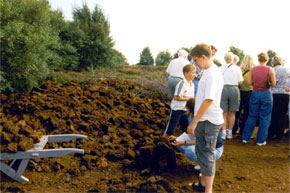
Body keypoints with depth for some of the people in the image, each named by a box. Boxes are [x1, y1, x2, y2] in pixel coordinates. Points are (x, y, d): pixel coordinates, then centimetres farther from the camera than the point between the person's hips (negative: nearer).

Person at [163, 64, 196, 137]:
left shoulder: (192, 84, 3)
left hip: (185, 110, 7)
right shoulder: (182, 84, -21)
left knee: (186, 130, 12)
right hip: (176, 109, -7)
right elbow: (176, 97, -24)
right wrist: (187, 99, -23)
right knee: (170, 129, 2)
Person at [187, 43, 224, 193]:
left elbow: (208, 100, -25)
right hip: (203, 119, 10)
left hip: (210, 121, -10)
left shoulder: (212, 74, -19)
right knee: (201, 151, 21)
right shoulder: (208, 72, 11)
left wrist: (194, 122, -21)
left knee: (207, 155, -1)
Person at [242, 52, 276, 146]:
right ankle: (261, 140, 13)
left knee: (252, 116, 13)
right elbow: (273, 84, -8)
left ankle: (245, 138, 18)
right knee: (265, 118, 8)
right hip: (266, 94, -3)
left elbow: (249, 82, -2)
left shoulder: (253, 69, -2)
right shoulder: (270, 69, -9)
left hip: (255, 93, 3)